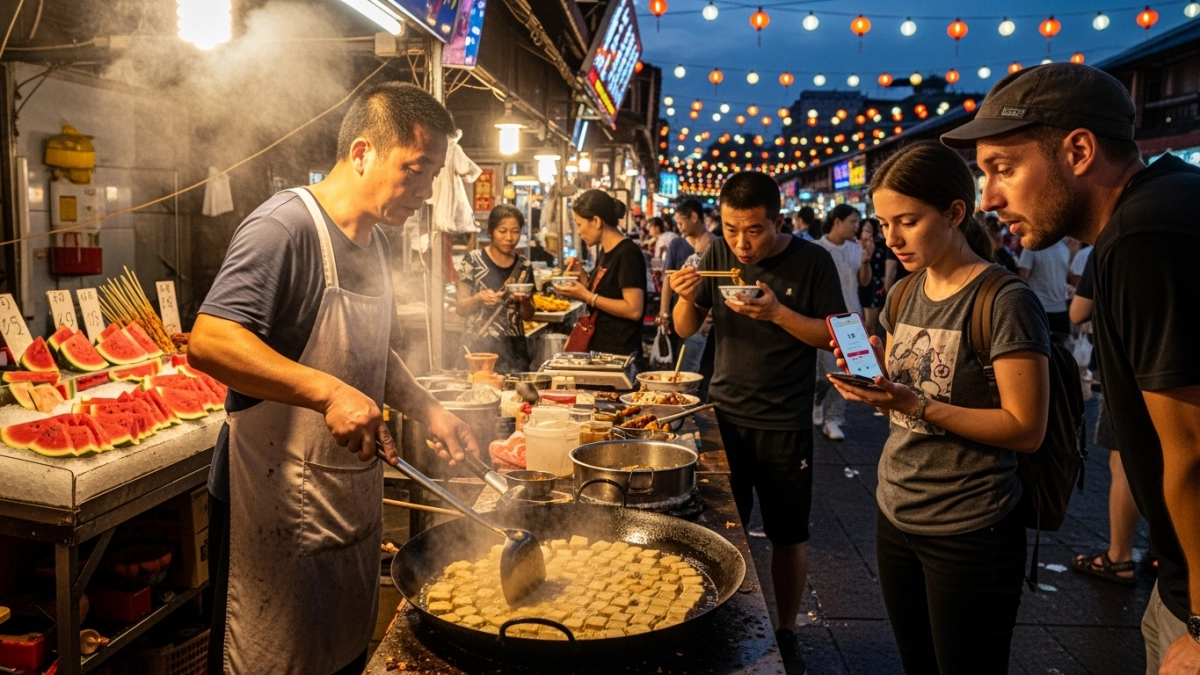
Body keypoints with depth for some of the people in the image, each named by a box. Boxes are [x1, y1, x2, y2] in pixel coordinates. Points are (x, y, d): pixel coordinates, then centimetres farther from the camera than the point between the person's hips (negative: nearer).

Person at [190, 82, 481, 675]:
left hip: (354, 501, 8)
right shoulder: (284, 226, -17)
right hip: (278, 509, -8)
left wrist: (428, 411, 7)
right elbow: (208, 342, -28)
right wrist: (328, 392, -36)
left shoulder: (374, 242, 10)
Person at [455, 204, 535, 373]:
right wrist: (479, 298, -20)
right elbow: (460, 308, -1)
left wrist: (524, 301, -8)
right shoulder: (473, 260, -2)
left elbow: (527, 315, 12)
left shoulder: (524, 266, 7)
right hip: (478, 346, -3)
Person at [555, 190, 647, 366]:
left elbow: (634, 310, -21)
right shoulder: (604, 252, 11)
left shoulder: (627, 253, -15)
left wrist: (587, 297, -18)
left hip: (619, 354, -8)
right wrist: (582, 277, 3)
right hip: (599, 349, 8)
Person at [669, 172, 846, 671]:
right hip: (724, 413, 3)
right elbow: (686, 329, 4)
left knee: (788, 536, 8)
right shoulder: (719, 255, 0)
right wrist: (687, 297, -18)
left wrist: (777, 312, -23)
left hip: (784, 424, -3)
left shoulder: (812, 261, -10)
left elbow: (835, 337, -9)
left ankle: (785, 633, 26)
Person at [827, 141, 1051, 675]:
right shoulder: (904, 295, 7)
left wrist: (916, 405, -26)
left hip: (968, 532, -6)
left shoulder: (1005, 301, -15)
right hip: (896, 513, 7)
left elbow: (1026, 429, -17)